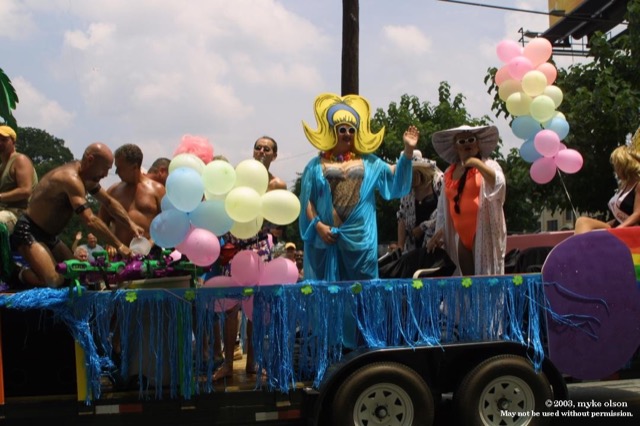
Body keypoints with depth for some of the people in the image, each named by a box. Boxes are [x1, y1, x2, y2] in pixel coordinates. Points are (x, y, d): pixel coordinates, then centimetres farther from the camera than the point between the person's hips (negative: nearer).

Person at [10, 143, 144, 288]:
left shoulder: (87, 178, 5)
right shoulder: (71, 179, -27)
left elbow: (109, 202, 16)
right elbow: (90, 220, -33)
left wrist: (131, 224, 1)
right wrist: (119, 245, -30)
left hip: (49, 235, 10)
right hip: (28, 232, -10)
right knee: (55, 280, -25)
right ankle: (21, 274, 3)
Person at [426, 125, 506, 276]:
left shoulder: (488, 165, 1)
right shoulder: (449, 172, 14)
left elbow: (499, 184, -21)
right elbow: (444, 210, 19)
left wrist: (477, 164, -22)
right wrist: (439, 234, 16)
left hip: (483, 232, -5)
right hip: (462, 236, 5)